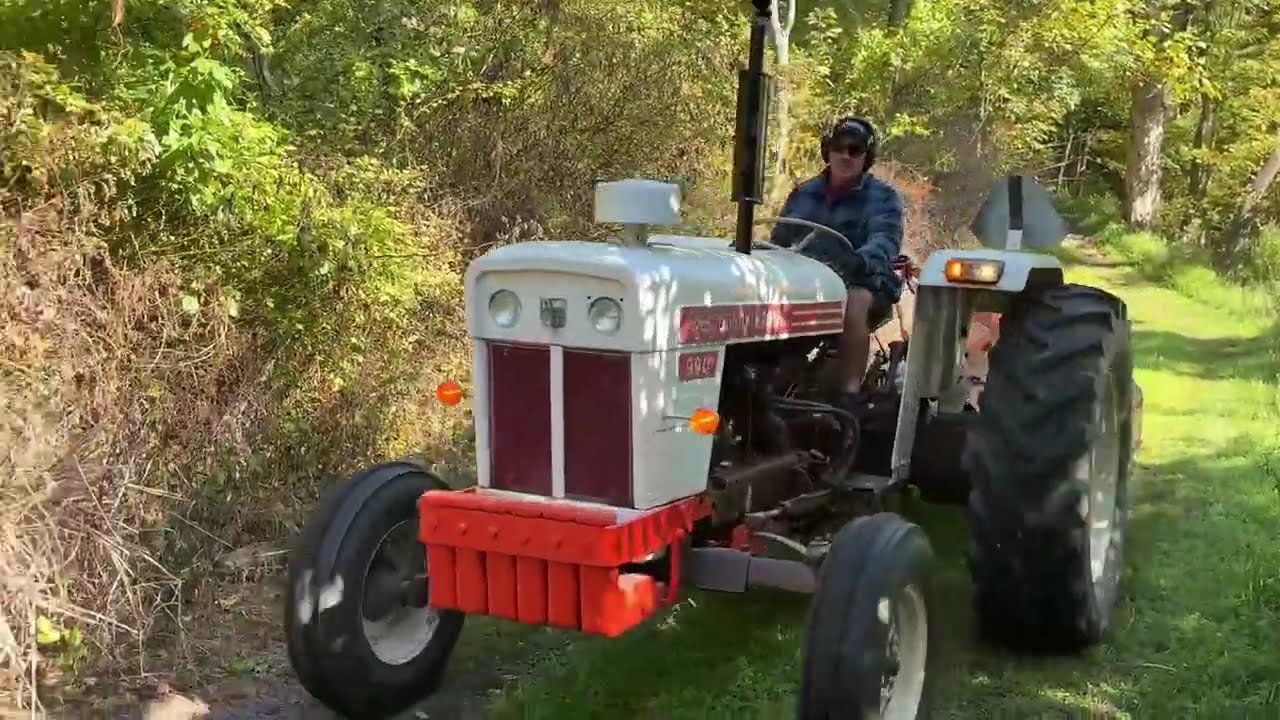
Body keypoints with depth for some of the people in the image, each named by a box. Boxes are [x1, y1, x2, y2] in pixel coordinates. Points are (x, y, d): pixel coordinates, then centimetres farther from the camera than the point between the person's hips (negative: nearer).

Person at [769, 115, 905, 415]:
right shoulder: (803, 193, 19)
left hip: (861, 281, -4)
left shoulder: (882, 197, 4)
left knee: (854, 303, -39)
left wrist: (859, 260, -37)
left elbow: (886, 239, -14)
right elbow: (780, 238, 21)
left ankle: (850, 394, -40)